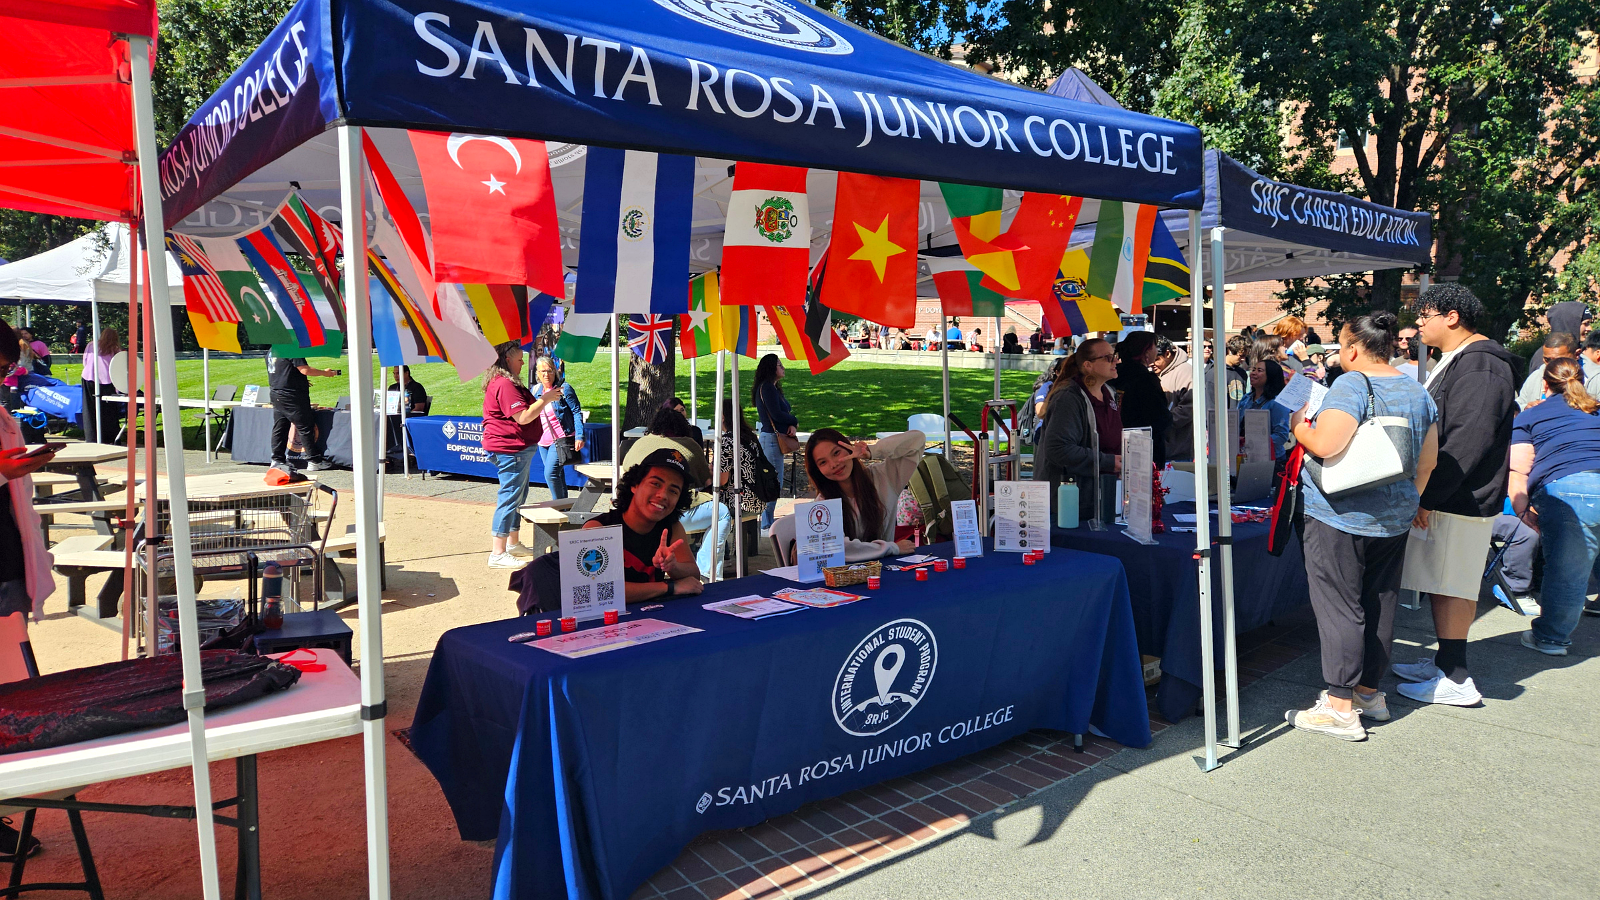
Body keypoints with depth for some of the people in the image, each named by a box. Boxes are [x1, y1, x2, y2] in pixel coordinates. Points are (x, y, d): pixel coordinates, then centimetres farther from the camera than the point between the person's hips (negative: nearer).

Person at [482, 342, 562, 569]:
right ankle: (498, 553, -4)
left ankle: (513, 544, 31)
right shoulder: (504, 385, -19)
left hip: (517, 448, 12)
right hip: (510, 449, -12)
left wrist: (543, 400, 15)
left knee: (518, 496, 19)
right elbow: (523, 417, -23)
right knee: (509, 498, -8)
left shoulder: (508, 382, 17)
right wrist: (545, 399, -14)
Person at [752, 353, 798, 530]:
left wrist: (791, 425, -7)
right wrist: (795, 421, -3)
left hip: (776, 439, 10)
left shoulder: (773, 388, 17)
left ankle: (767, 522, 19)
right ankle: (766, 524, -2)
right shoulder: (766, 387, -13)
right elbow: (776, 414, -19)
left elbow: (783, 413, 14)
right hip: (772, 438, -10)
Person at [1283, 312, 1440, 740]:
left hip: (1339, 518, -8)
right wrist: (1408, 502, 26)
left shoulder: (1351, 386, -15)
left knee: (1339, 608, -3)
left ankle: (1340, 707, 1)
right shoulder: (1418, 392, 10)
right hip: (1393, 520, 8)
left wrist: (1299, 428, -7)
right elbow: (1427, 461, 14)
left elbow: (1324, 445, -27)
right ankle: (1369, 692, 27)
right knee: (1379, 605, 15)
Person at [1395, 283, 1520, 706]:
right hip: (1446, 497, 10)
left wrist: (1426, 495, -22)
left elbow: (1466, 442, -24)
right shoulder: (1455, 361, 17)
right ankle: (1445, 662, 25)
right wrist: (1423, 493, 18)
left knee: (1449, 587, -4)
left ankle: (1456, 680, 3)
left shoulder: (1480, 367, -17)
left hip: (1460, 499, -10)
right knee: (1442, 584, 15)